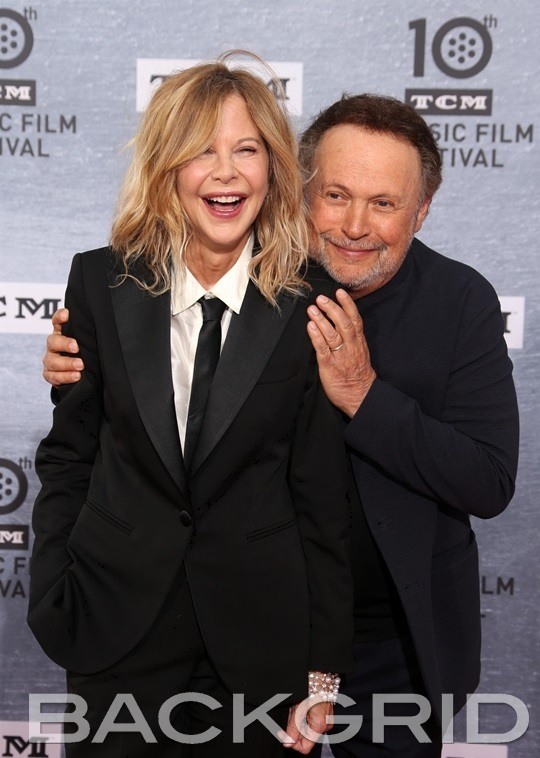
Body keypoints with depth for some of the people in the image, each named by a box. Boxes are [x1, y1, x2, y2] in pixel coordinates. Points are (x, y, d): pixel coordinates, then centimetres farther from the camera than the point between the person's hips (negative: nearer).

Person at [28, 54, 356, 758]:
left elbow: (322, 496, -4)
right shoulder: (103, 282, -3)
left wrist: (325, 668, -2)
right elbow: (68, 456, 4)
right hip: (117, 626, 1)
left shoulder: (307, 305, -8)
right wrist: (52, 607, -1)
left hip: (259, 634, -1)